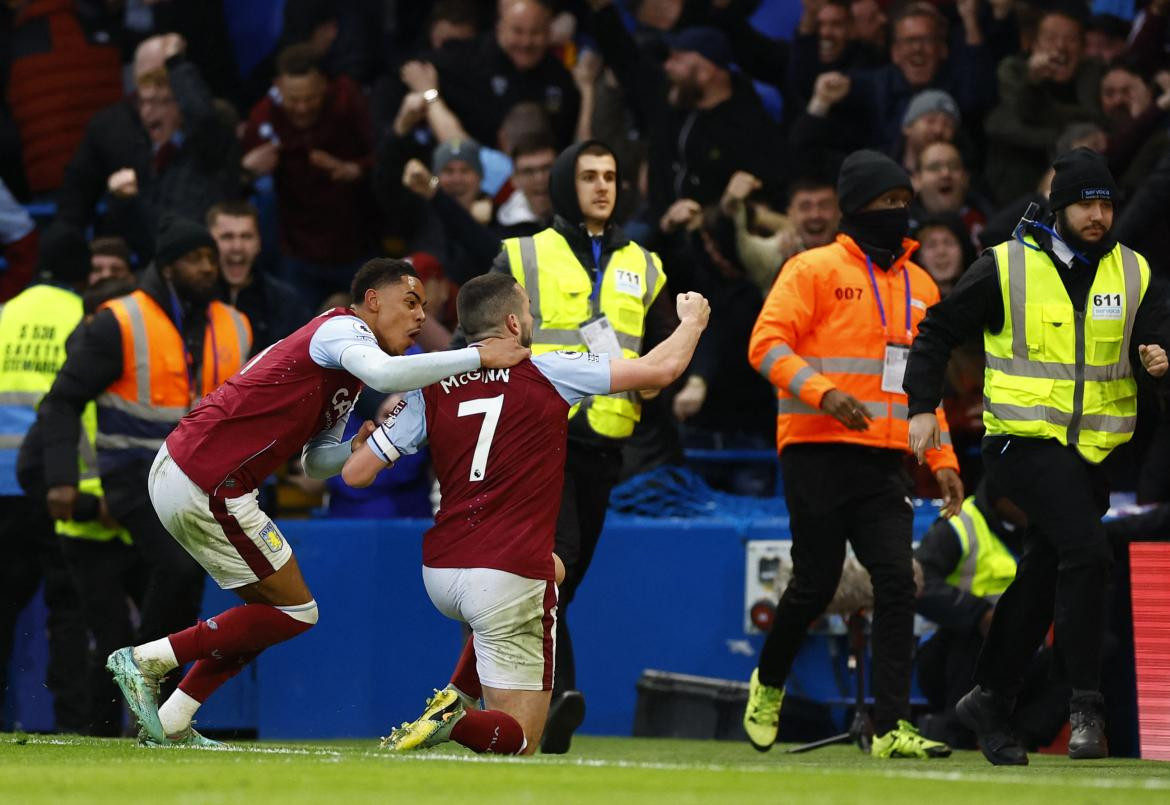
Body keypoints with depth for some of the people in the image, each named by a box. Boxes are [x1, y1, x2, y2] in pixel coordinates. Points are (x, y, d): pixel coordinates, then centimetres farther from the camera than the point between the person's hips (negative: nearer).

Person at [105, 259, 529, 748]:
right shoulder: (342, 328, -8)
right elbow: (385, 373, -31)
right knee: (295, 611, -1)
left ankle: (170, 724, 16)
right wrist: (476, 357, -28)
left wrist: (358, 450, 2)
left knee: (271, 609, 18)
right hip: (208, 485, -10)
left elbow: (315, 464, 22)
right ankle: (148, 659, -1)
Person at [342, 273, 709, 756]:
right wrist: (693, 321, 20)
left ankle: (458, 698, 18)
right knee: (519, 742, 5)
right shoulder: (549, 373, -5)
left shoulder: (432, 390, 5)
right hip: (509, 579, -5)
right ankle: (458, 721, -31)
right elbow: (660, 369, -1)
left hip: (441, 573, 5)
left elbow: (355, 473, 5)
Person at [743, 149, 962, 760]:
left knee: (896, 582, -8)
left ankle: (893, 728, -10)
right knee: (816, 582, -2)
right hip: (817, 451, -5)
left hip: (884, 458, 5)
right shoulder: (815, 270, -2)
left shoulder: (920, 286, 17)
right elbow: (767, 344, -10)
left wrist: (943, 459, 13)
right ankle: (768, 685, 26)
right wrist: (823, 392, -24)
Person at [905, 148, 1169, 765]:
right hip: (1024, 439, -5)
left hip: (1093, 452, 5)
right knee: (1087, 552, -22)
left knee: (1042, 579, 9)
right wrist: (922, 408, -6)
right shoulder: (1006, 268, -4)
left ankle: (990, 702, 24)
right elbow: (938, 332, 3)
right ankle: (1085, 707, -18)